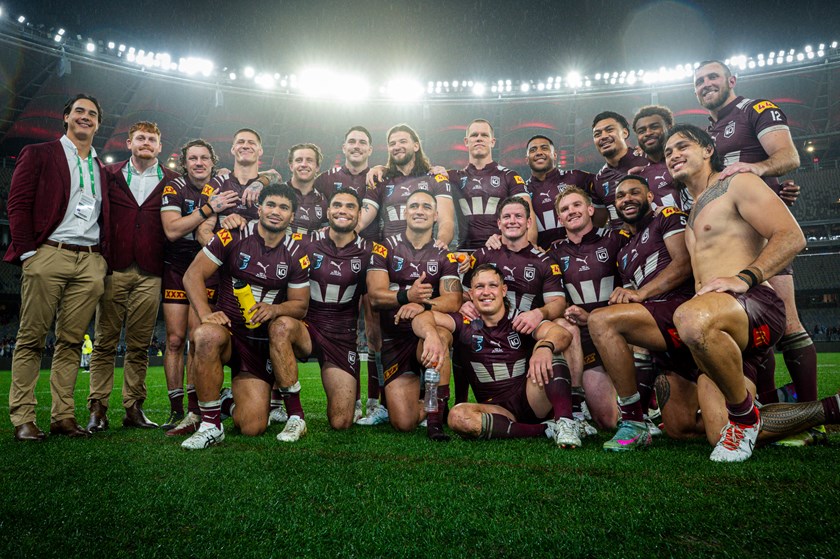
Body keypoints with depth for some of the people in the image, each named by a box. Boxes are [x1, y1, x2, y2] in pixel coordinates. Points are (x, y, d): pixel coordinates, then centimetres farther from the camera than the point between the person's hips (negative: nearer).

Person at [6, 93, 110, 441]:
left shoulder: (102, 170, 22)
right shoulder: (38, 154, 10)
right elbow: (18, 204, 2)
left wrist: (103, 258, 8)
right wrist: (28, 251, -8)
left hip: (90, 262, 4)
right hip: (48, 255, -3)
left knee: (71, 341, 3)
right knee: (31, 340, -1)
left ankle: (63, 417, 8)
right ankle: (23, 419, 4)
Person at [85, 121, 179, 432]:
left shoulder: (171, 181, 12)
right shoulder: (110, 175, 12)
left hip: (150, 273, 0)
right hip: (114, 269, 0)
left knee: (139, 345, 3)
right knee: (105, 342, 1)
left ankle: (133, 408, 10)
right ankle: (98, 409, 6)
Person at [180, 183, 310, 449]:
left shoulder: (296, 255, 1)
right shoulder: (233, 237, -6)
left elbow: (301, 305, 5)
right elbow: (193, 275, -7)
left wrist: (275, 309, -17)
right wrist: (205, 314, -23)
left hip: (264, 339, 0)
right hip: (229, 329, 0)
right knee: (206, 335, -39)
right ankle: (211, 425, -20)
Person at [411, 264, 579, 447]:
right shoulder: (465, 324, 6)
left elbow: (562, 333, -15)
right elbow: (421, 319, -10)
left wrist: (545, 347, -39)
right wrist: (431, 335, -34)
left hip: (534, 402, -1)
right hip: (497, 410, 1)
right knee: (458, 416, -31)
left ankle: (564, 422, -32)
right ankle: (547, 429, -24)